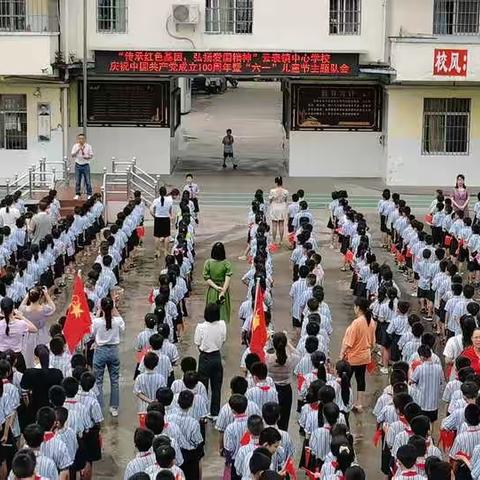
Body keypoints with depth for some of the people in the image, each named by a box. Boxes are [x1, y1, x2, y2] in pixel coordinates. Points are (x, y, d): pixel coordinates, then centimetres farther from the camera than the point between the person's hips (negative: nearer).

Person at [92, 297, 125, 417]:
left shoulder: (97, 321, -17)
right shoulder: (117, 321, -12)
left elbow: (92, 334, 1)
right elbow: (122, 329, 9)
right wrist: (117, 314, 9)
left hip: (100, 351, -2)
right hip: (114, 350, 2)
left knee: (98, 381, 8)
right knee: (114, 381, 13)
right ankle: (114, 408, 18)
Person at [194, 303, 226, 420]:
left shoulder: (201, 327, -19)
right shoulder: (222, 325, -10)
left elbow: (198, 344, -10)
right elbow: (223, 341, 0)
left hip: (205, 358, -3)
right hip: (217, 357, 3)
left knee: (203, 387, 8)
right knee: (216, 387, 13)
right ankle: (215, 413, 20)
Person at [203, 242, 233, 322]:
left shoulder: (208, 263, -9)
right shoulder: (226, 264, -12)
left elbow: (206, 278, -10)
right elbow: (227, 279, -19)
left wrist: (216, 287, -11)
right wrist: (223, 291, -21)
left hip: (212, 291, 1)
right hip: (224, 290, -1)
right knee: (223, 311, 9)